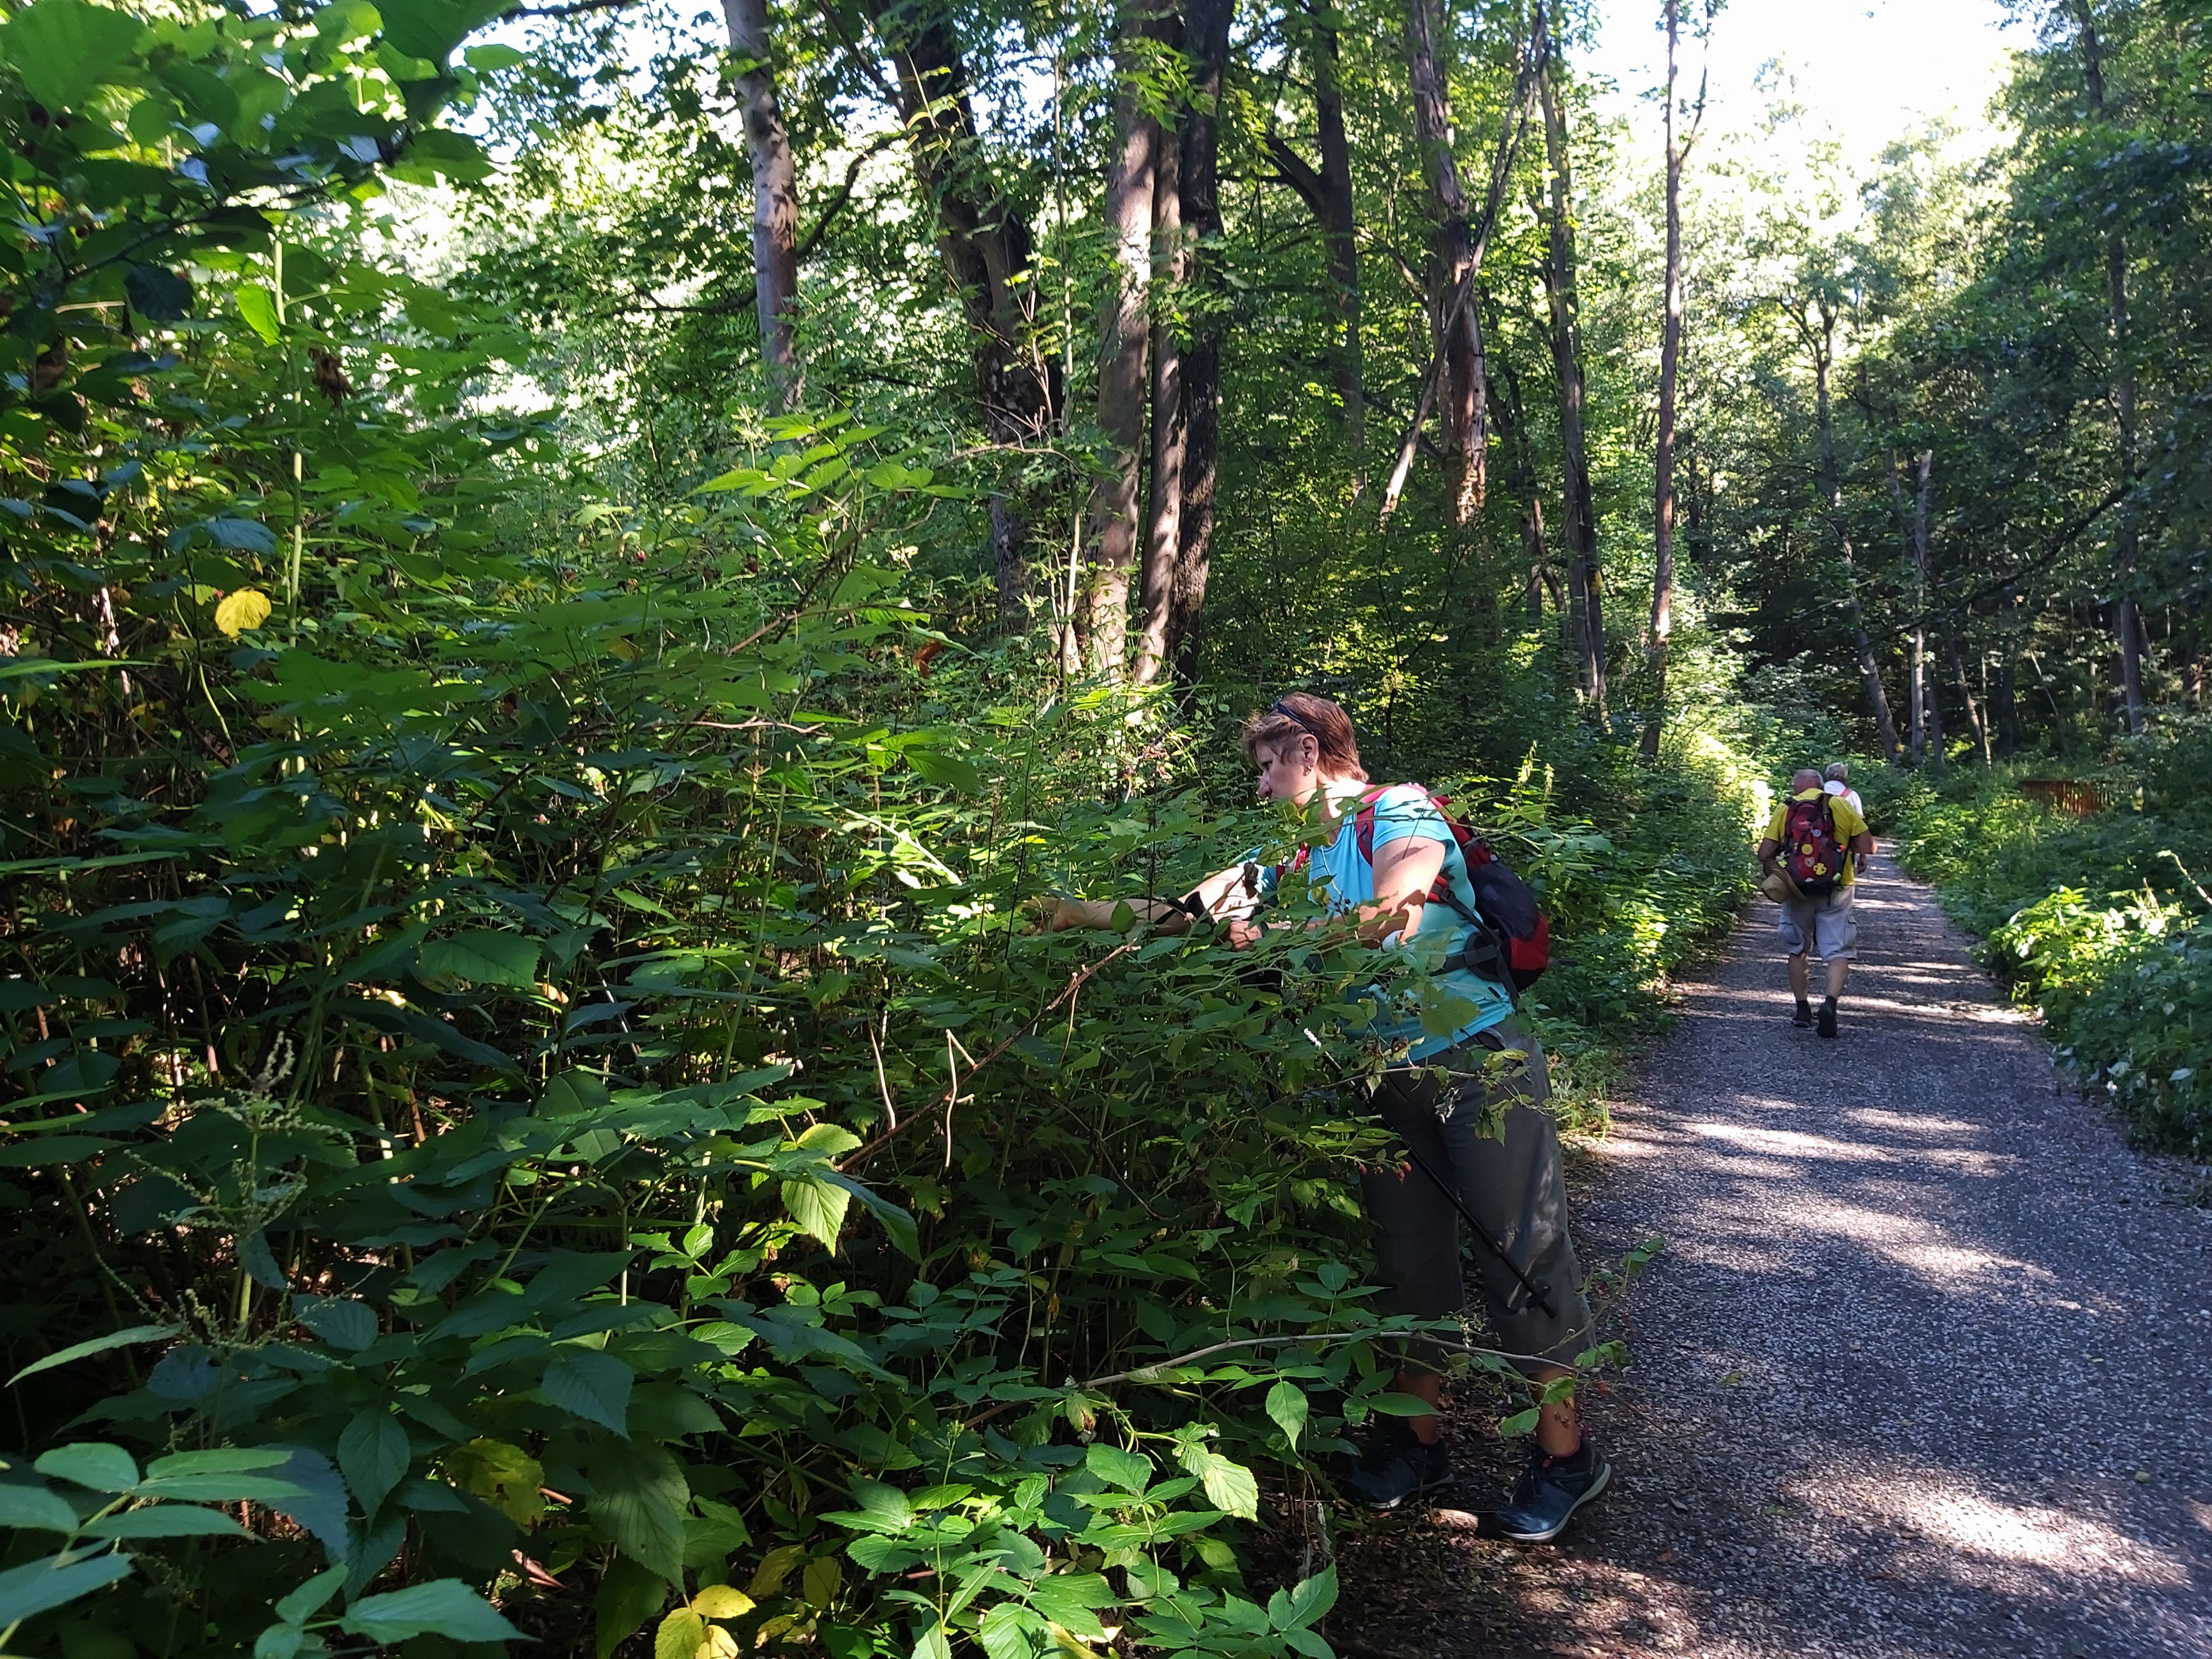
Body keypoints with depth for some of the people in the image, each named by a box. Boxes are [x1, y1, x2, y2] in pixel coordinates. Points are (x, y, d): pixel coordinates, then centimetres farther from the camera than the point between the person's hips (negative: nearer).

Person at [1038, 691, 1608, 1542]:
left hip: (1477, 1061, -7)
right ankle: (1419, 1439, 24)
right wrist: (1082, 913, 3)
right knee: (1410, 1262, 11)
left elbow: (1385, 918, -26)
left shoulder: (1401, 811, -9)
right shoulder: (1291, 851, 12)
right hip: (1386, 1080, 7)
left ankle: (1566, 1451, 9)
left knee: (1524, 1254, -2)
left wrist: (1271, 934, -24)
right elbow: (1187, 907, 11)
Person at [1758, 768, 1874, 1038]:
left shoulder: (1784, 810, 1)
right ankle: (1830, 1003, -20)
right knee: (1838, 952, 2)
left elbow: (1764, 855, -3)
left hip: (1797, 890, 1)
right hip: (1835, 892, -1)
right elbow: (1867, 848, -4)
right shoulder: (1842, 806, 0)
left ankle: (1802, 1010, 20)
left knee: (1797, 950, 17)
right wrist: (1855, 851, 18)